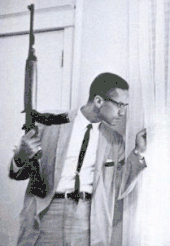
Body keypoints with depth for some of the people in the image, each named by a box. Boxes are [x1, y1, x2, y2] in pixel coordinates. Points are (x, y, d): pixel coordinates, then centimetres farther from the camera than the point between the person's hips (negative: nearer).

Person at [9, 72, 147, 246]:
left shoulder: (115, 141, 10)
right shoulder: (51, 125, 1)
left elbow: (117, 191, 8)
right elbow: (16, 173, 5)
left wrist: (138, 152, 3)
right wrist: (22, 155, -18)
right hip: (46, 215, -2)